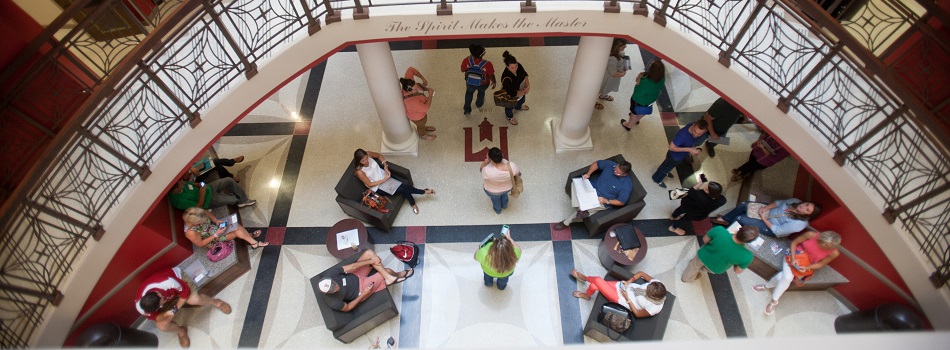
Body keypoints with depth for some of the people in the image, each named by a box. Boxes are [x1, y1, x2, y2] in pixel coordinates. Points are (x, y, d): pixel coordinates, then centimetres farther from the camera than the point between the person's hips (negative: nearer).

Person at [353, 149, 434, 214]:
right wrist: (384, 180, -19)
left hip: (384, 175, 5)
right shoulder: (360, 172, -27)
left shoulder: (368, 154, -15)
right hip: (378, 187, -5)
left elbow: (379, 155, 7)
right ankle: (424, 192, 2)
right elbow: (370, 184, -17)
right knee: (402, 189, -17)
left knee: (403, 186, -16)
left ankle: (413, 204, 7)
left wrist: (385, 166, -7)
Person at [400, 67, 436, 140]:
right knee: (420, 125, 28)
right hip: (417, 115, -6)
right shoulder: (411, 100, -48)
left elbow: (411, 69, -13)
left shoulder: (408, 80, -31)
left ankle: (423, 128, 69)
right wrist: (430, 94, -33)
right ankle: (423, 135, 61)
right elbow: (426, 108, -40)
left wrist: (423, 78, -17)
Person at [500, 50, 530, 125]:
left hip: (521, 91, 6)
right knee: (511, 107, 29)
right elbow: (514, 94, -40)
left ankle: (518, 107, 76)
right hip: (510, 97, -6)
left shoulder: (518, 66, -28)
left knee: (522, 100, 38)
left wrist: (528, 86, -22)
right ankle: (509, 116, 65)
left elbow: (525, 75, -8)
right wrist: (525, 91, -25)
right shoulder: (506, 79, -46)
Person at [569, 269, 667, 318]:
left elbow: (638, 314, -13)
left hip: (620, 299, -5)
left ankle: (584, 277, 23)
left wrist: (627, 299, -17)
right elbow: (641, 273, -2)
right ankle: (586, 295, 35)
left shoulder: (654, 308, -26)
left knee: (598, 280, -14)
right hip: (622, 286, 5)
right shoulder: (656, 283, -16)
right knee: (593, 286, -3)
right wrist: (628, 282, -13)